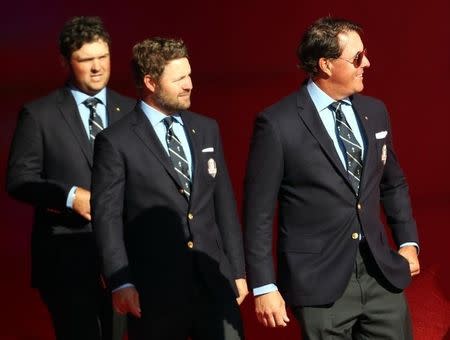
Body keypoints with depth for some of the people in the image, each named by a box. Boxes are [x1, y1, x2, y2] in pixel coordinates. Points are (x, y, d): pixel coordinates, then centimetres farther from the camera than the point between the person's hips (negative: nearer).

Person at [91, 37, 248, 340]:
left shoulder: (207, 130, 12)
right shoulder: (116, 142, -5)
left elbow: (224, 203, 14)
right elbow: (107, 217, -6)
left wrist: (237, 270, 12)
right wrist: (121, 283, -12)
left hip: (215, 283, 4)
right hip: (155, 292, -4)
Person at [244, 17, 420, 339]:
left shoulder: (374, 111, 7)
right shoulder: (278, 124, -11)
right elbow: (259, 212, -9)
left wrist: (408, 241, 13)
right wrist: (264, 287, -11)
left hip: (381, 272, 5)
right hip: (321, 282, -5)